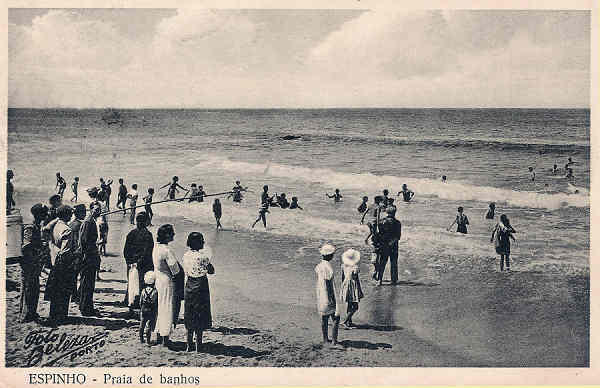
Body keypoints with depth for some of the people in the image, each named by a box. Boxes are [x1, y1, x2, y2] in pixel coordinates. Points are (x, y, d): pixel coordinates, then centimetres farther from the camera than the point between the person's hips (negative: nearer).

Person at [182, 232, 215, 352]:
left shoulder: (186, 255, 1)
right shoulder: (202, 256, -17)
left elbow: (186, 272, 10)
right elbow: (211, 271, -9)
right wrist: (208, 263, 10)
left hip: (189, 287, 6)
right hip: (201, 287, -6)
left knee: (190, 316, 14)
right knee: (200, 315, 3)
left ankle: (189, 344, 19)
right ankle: (198, 344, 7)